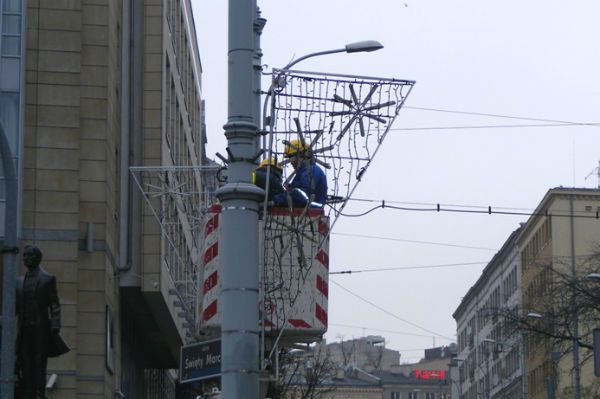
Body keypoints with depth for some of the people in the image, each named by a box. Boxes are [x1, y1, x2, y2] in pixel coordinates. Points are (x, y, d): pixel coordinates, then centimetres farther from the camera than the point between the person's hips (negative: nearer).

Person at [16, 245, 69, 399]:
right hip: (24, 330, 4)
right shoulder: (20, 281, 17)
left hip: (41, 329, -4)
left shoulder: (48, 279, 3)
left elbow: (54, 305, -2)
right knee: (25, 365, -2)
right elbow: (16, 306, 14)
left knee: (39, 364, -9)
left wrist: (55, 327, -15)